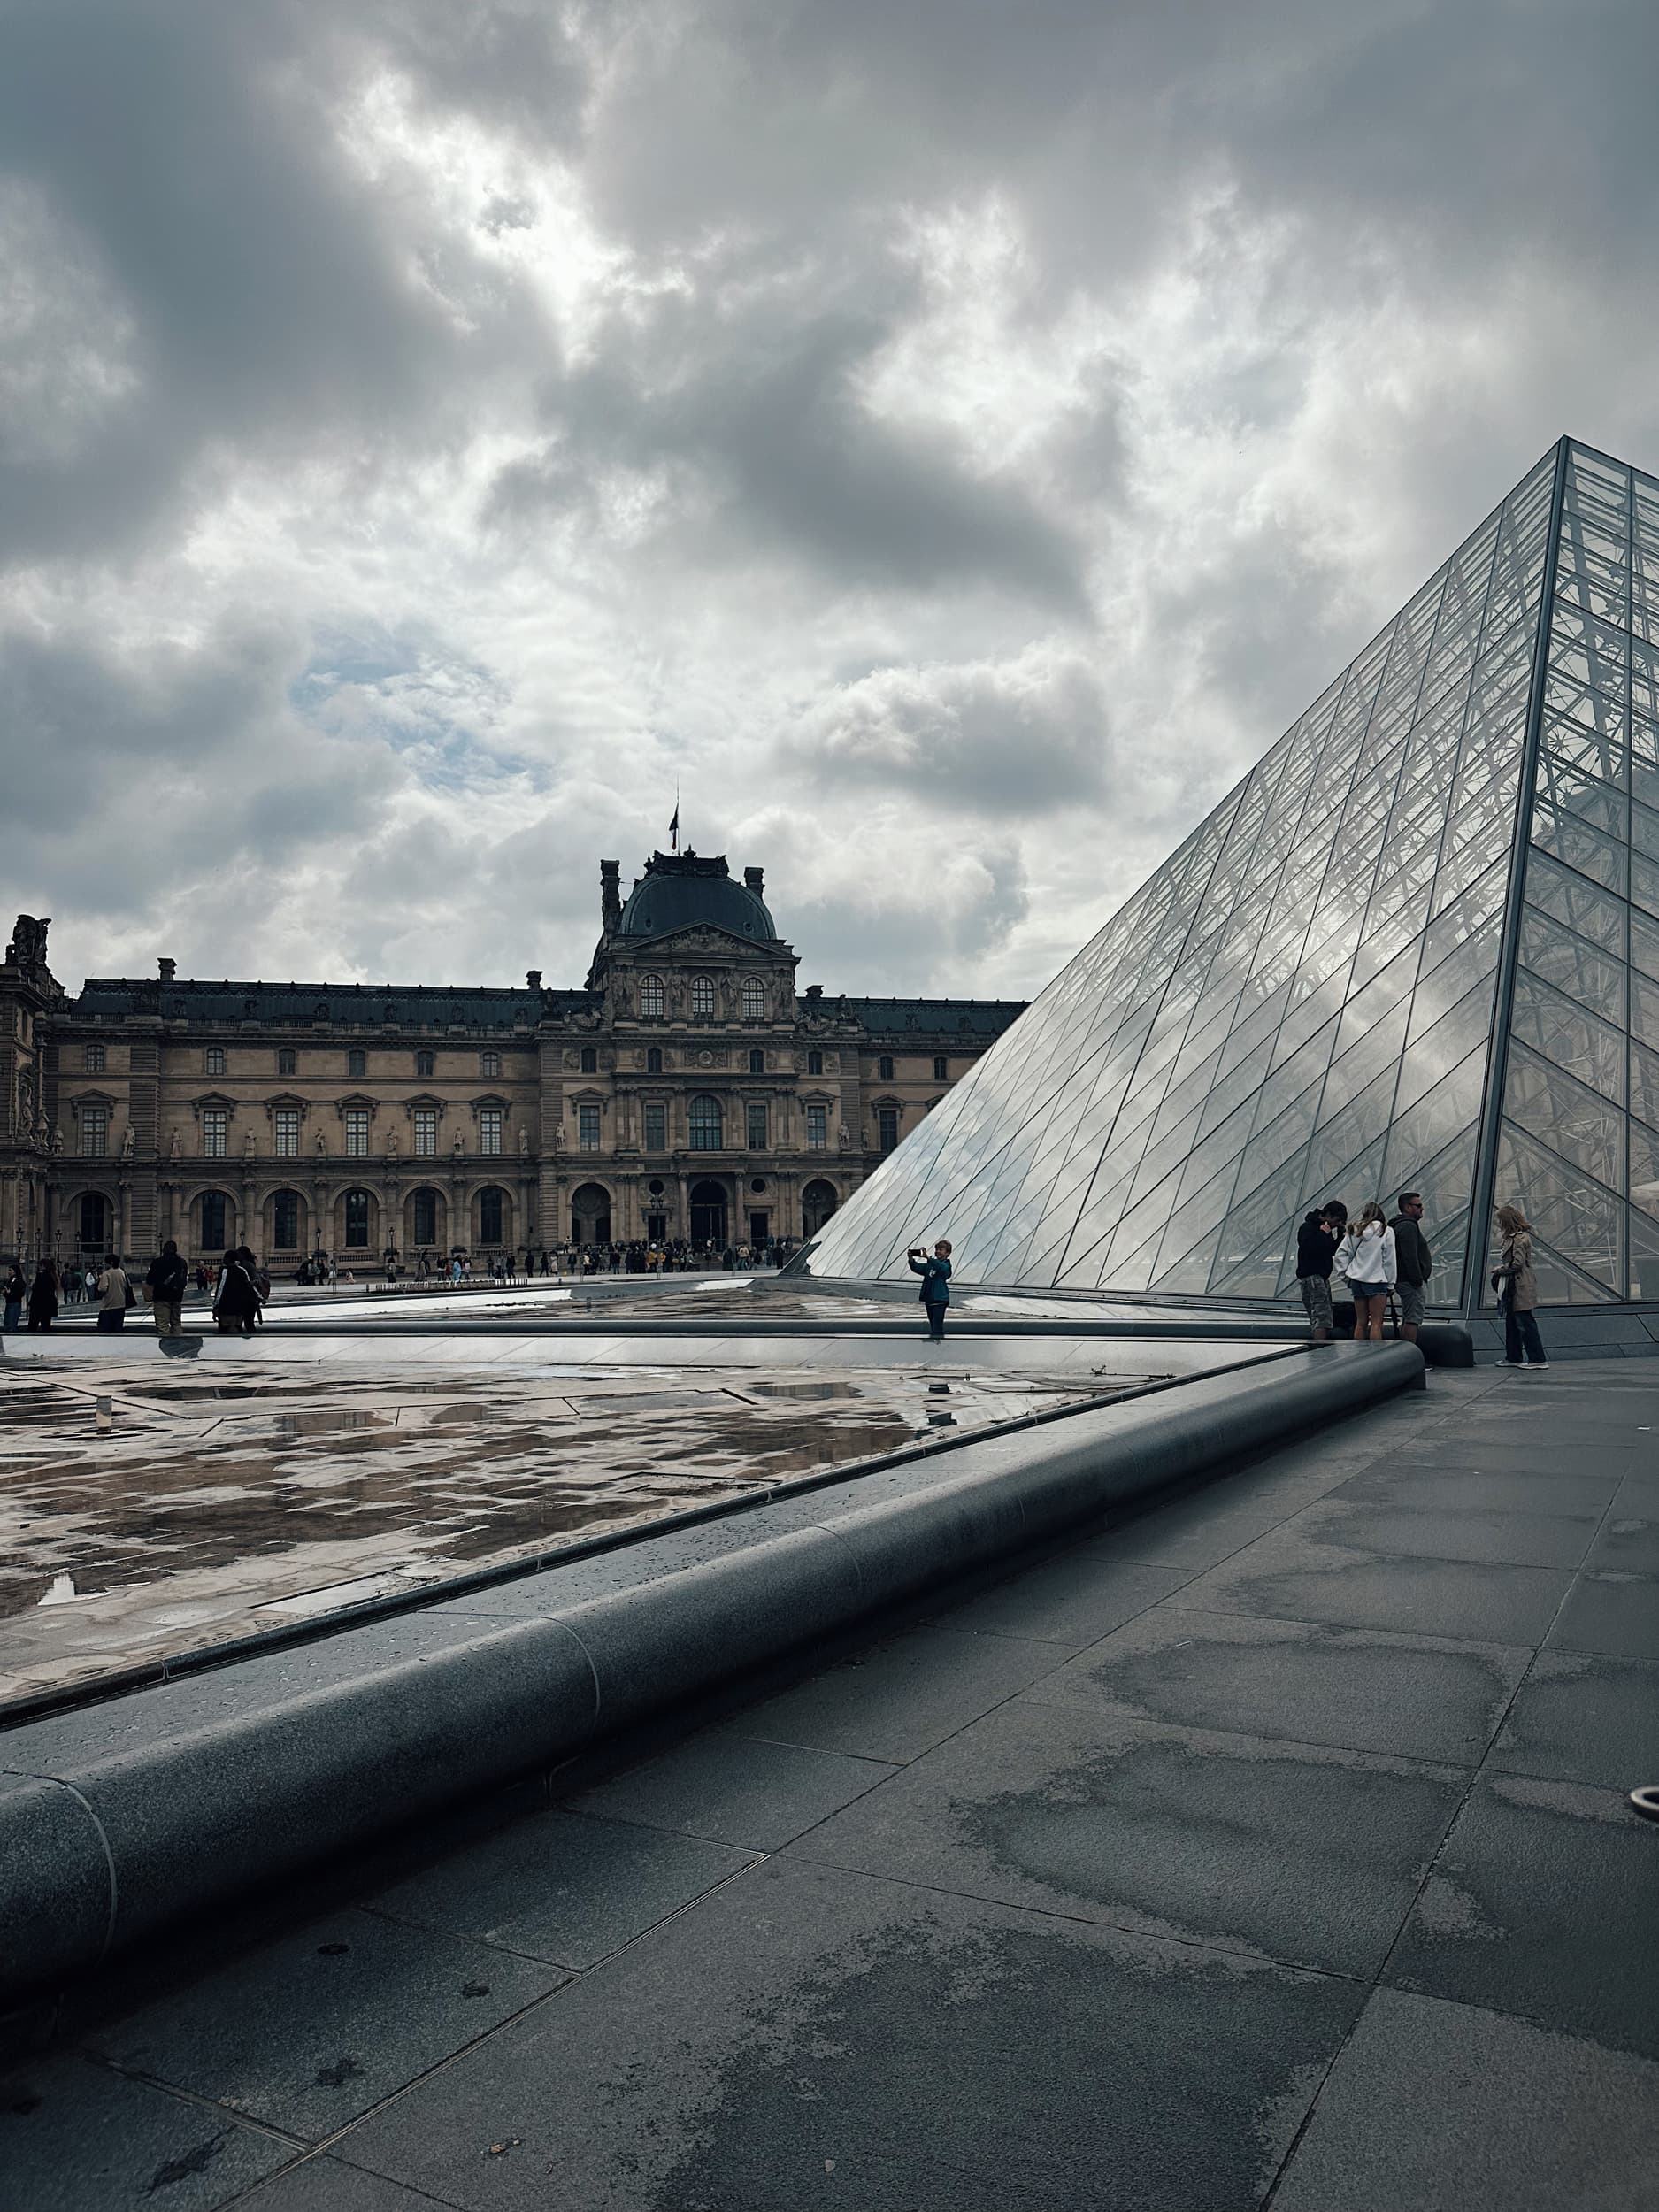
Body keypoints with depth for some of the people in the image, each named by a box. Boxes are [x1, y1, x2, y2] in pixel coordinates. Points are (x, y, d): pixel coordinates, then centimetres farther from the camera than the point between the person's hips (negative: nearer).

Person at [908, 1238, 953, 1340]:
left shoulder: (946, 1265, -7)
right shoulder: (930, 1264, 14)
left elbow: (940, 1267, -30)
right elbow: (917, 1268, 5)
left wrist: (927, 1257, -42)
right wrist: (911, 1260, -14)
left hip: (940, 1300, -7)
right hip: (929, 1299, 7)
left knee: (937, 1327, -12)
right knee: (932, 1325, 15)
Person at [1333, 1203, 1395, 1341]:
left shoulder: (1355, 1231, 6)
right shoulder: (1386, 1231, -5)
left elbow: (1341, 1254, 5)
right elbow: (1389, 1259, -5)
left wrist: (1344, 1273, 10)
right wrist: (1390, 1283, 0)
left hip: (1356, 1279, 4)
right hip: (1376, 1280, -4)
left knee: (1361, 1322, 11)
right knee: (1376, 1323, -4)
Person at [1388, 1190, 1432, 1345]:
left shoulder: (1403, 1225, 21)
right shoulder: (1408, 1226, -15)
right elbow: (1410, 1257, -23)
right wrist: (1417, 1280, -21)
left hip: (1406, 1281, 11)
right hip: (1412, 1281, -11)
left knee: (1407, 1318, 14)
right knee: (1412, 1319, -11)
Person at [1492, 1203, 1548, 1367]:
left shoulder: (1520, 1238, -16)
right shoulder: (1513, 1237, 14)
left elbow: (1517, 1264, -20)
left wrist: (1499, 1270, -9)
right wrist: (1500, 1269, 5)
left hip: (1520, 1288, -10)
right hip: (1512, 1288, 10)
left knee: (1524, 1323, -6)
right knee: (1512, 1323, 15)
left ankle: (1538, 1359, -2)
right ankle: (1513, 1358, 23)